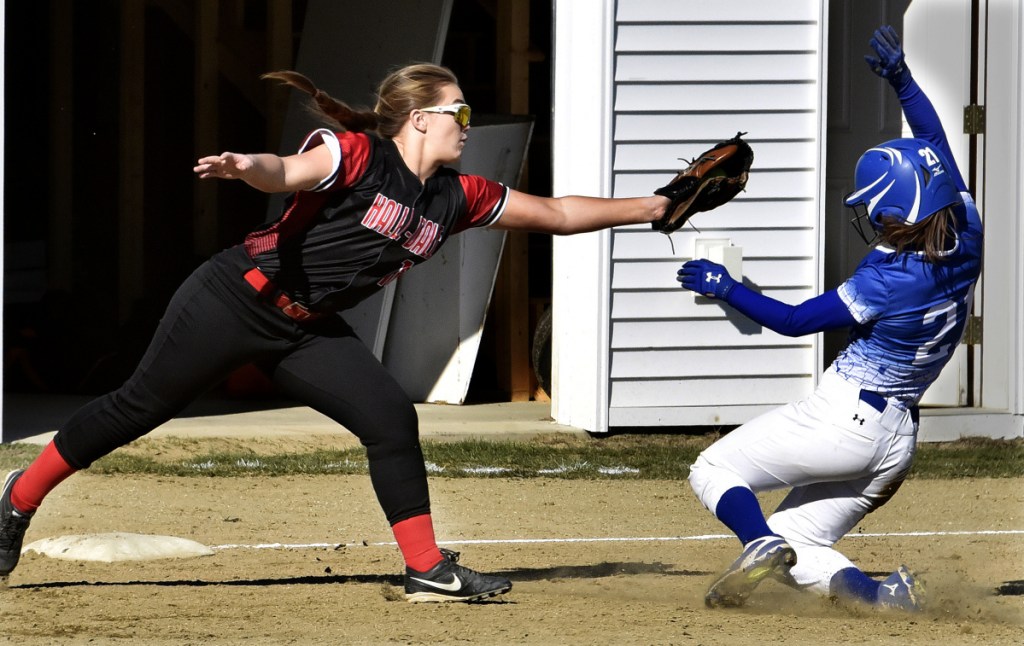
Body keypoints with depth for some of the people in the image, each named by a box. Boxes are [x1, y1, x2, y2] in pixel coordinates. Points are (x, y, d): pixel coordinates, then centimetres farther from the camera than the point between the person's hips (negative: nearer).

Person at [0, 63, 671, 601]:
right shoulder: (357, 156, -19)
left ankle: (428, 569, 1)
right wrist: (246, 166, -59)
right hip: (234, 302, -7)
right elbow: (285, 172, -36)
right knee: (140, 407, 1)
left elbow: (555, 213, 10)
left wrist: (646, 207, 8)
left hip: (308, 331, 7)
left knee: (393, 420, -7)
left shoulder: (455, 197, 3)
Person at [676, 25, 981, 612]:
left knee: (714, 471, 6)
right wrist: (903, 81, 16)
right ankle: (881, 594, -9)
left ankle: (761, 544, -22)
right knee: (797, 546, 16)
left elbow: (794, 321, -12)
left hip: (843, 419, -8)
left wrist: (725, 287, -2)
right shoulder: (966, 241, -2)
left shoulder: (887, 282, -21)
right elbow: (935, 143, 12)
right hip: (896, 438, 8)